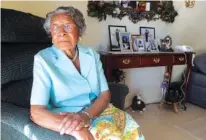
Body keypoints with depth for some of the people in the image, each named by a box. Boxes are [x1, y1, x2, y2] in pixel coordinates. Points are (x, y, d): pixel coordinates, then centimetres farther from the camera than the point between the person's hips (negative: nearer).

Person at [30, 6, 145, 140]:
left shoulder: (92, 55, 2)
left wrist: (86, 115, -21)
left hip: (96, 111, 4)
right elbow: (37, 112, -17)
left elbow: (105, 94, -1)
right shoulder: (43, 59, -10)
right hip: (64, 119, -4)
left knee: (132, 128, -17)